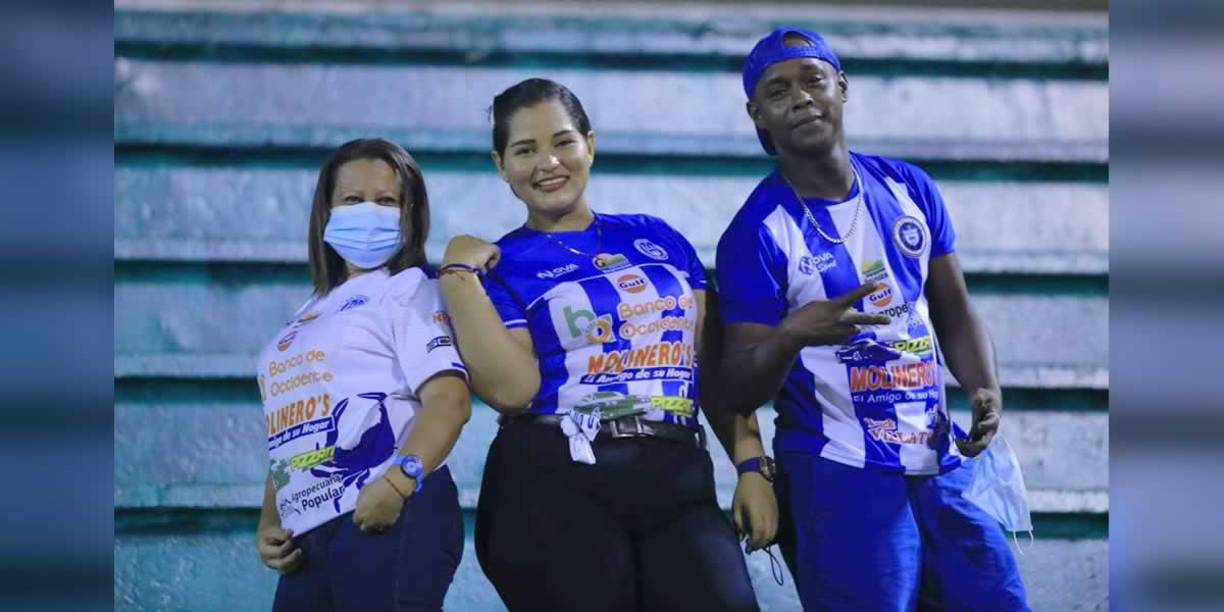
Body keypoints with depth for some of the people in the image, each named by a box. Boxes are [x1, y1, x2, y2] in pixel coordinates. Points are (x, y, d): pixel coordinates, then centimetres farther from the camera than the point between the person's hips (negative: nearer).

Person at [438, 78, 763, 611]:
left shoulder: (657, 238, 17)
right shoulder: (498, 266, 8)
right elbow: (512, 388, -9)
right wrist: (458, 276, -7)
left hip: (679, 484, 2)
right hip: (552, 490, -2)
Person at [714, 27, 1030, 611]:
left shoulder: (909, 189, 5)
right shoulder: (759, 233, -10)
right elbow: (738, 392, -11)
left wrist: (985, 388, -3)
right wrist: (789, 338, -31)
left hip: (942, 465, 5)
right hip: (840, 478, -5)